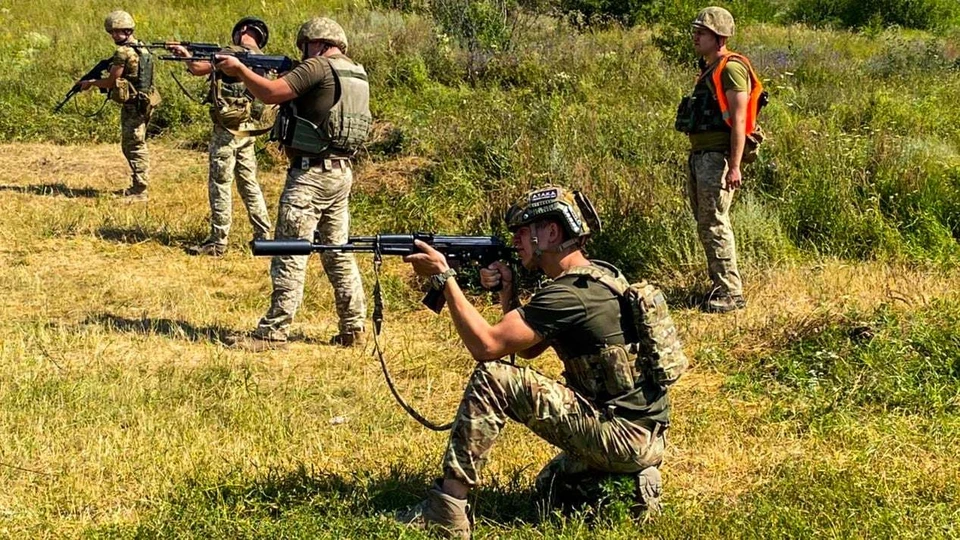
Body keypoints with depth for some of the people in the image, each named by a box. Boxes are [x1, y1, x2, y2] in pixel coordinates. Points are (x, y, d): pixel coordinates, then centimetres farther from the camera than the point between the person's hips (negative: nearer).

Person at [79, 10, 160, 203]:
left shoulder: (124, 52, -16)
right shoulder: (142, 49, 13)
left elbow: (111, 81, -12)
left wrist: (90, 83, 4)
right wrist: (97, 81, 20)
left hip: (132, 106, -9)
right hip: (144, 103, 9)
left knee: (133, 147, -5)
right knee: (137, 145, 17)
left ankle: (139, 191, -5)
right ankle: (138, 186, 23)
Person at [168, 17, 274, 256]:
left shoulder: (233, 53, -12)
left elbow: (199, 68, -14)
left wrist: (186, 54, 6)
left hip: (228, 129, -7)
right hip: (249, 131, 7)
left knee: (220, 184, -1)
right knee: (249, 183, 15)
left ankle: (218, 241, 2)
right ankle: (263, 236, 17)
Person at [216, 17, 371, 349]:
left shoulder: (319, 68, -13)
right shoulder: (356, 74, 14)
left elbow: (270, 93, -17)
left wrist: (239, 69, -3)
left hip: (311, 174, -9)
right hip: (341, 173, 9)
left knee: (290, 256, -5)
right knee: (338, 252, 14)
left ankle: (273, 332, -3)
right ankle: (353, 328, 16)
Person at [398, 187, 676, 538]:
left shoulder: (569, 294, -19)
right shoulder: (598, 276, 14)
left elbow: (486, 345, -21)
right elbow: (527, 349, 20)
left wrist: (444, 276, -14)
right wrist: (506, 292, 5)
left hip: (624, 436, -10)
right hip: (644, 437, 10)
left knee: (490, 379, -15)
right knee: (549, 485, 35)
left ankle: (446, 509, -14)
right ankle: (633, 482, 13)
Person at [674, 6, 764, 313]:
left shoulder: (731, 68, -11)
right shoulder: (708, 69, 18)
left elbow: (739, 120, -17)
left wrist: (734, 167, -23)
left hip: (717, 157, -10)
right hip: (698, 156, 10)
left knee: (714, 224, -11)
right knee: (704, 225, 12)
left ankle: (730, 293, -8)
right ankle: (719, 286, 19)